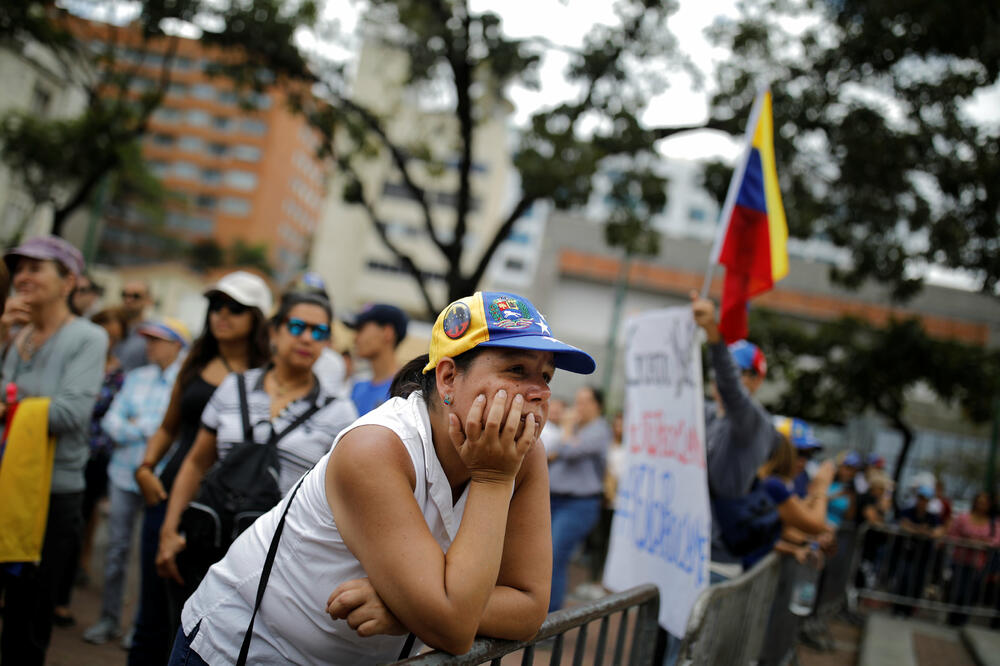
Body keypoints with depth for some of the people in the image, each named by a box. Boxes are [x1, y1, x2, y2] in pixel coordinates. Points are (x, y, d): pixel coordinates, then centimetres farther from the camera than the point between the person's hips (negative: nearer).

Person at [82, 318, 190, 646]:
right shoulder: (136, 378, 13)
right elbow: (112, 420, 8)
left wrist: (137, 425, -4)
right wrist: (145, 429, -8)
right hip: (124, 472, 5)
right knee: (117, 547, 9)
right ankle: (109, 619, 20)